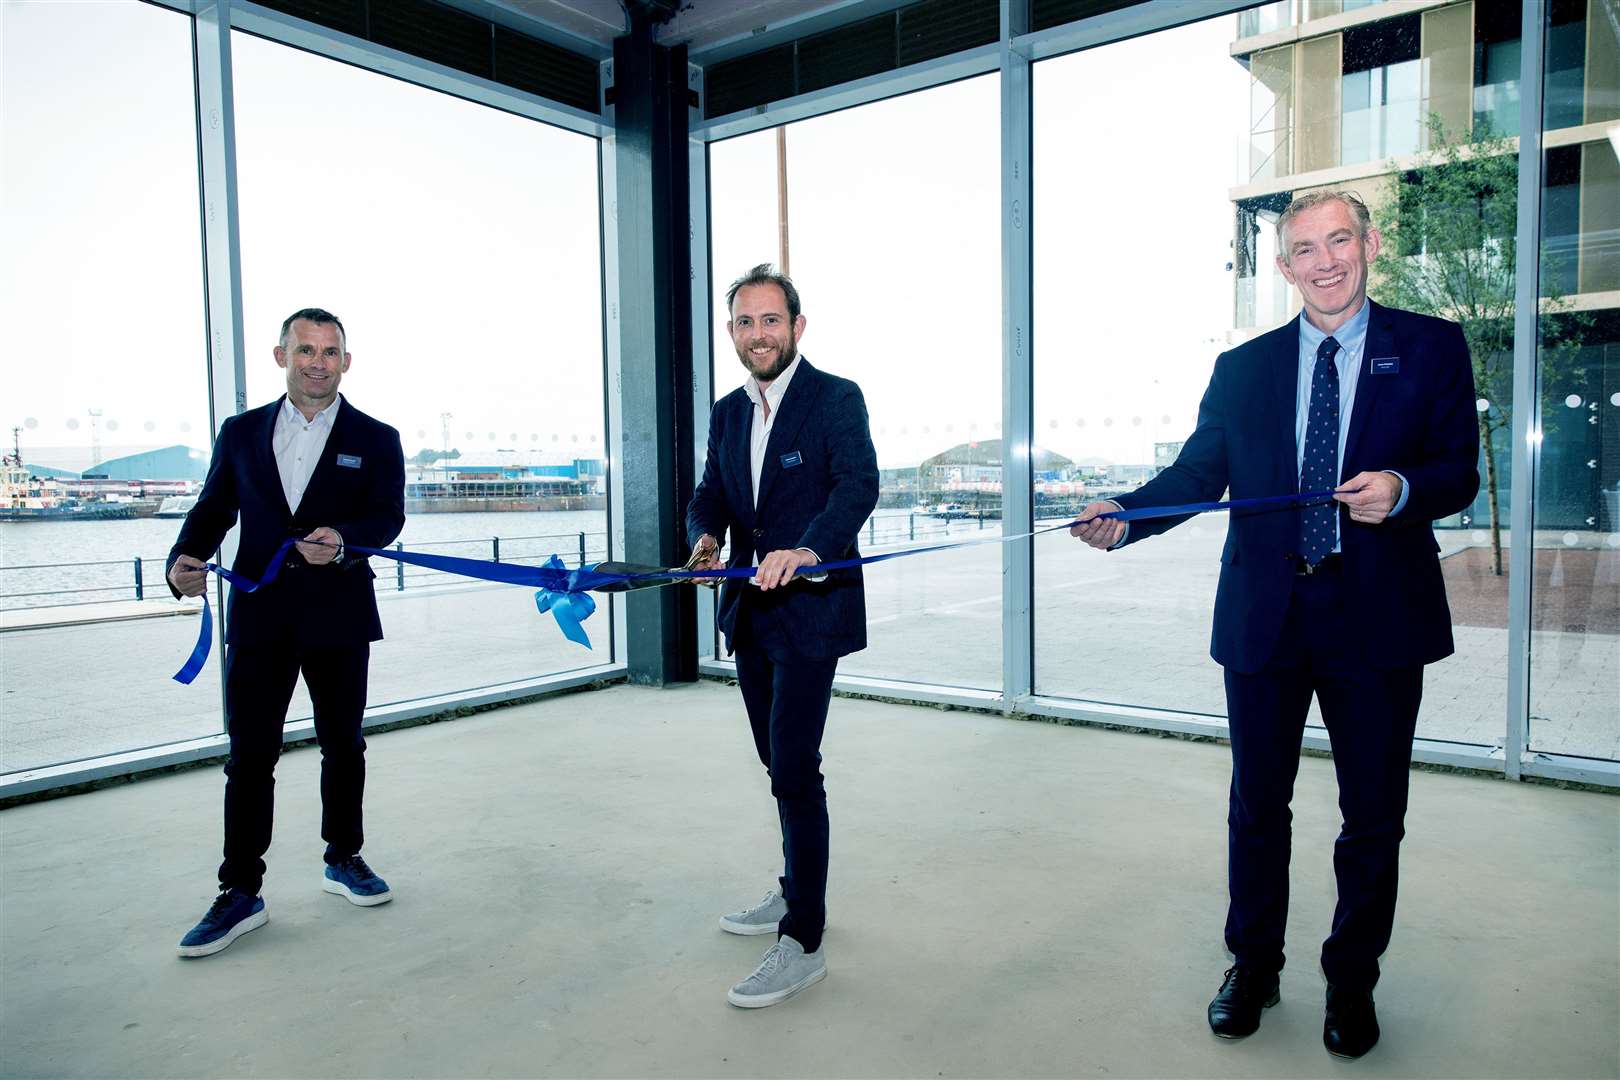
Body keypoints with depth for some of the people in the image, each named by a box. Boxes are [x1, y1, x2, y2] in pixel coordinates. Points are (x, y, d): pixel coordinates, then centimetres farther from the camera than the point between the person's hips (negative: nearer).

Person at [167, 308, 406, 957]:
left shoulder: (375, 440, 3)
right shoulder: (241, 433, 10)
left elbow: (388, 517, -8)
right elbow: (212, 508, 10)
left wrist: (342, 539, -29)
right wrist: (185, 560, -10)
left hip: (338, 618, -1)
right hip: (259, 617, 1)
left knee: (342, 745, 12)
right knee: (249, 755, 3)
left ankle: (343, 859, 30)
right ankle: (240, 894, 13)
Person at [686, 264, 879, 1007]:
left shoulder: (837, 398, -8)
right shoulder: (727, 412, 12)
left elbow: (858, 486, -21)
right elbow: (710, 493, 10)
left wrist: (809, 549, -39)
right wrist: (705, 536, -13)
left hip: (811, 609, -7)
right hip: (750, 612, 7)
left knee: (794, 769, -8)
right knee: (779, 762, 18)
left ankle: (802, 943, 3)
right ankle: (796, 892, 37)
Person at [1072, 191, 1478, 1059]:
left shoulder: (1431, 347, 4)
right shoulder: (1242, 368, 8)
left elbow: (1458, 470, 1)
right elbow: (1194, 473, 1)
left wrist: (1404, 489, -21)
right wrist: (1123, 516, -16)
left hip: (1378, 618, -1)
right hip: (1265, 619, 1)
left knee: (1373, 815, 11)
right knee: (1257, 804, 13)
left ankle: (1351, 982, 32)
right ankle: (1253, 967, 32)